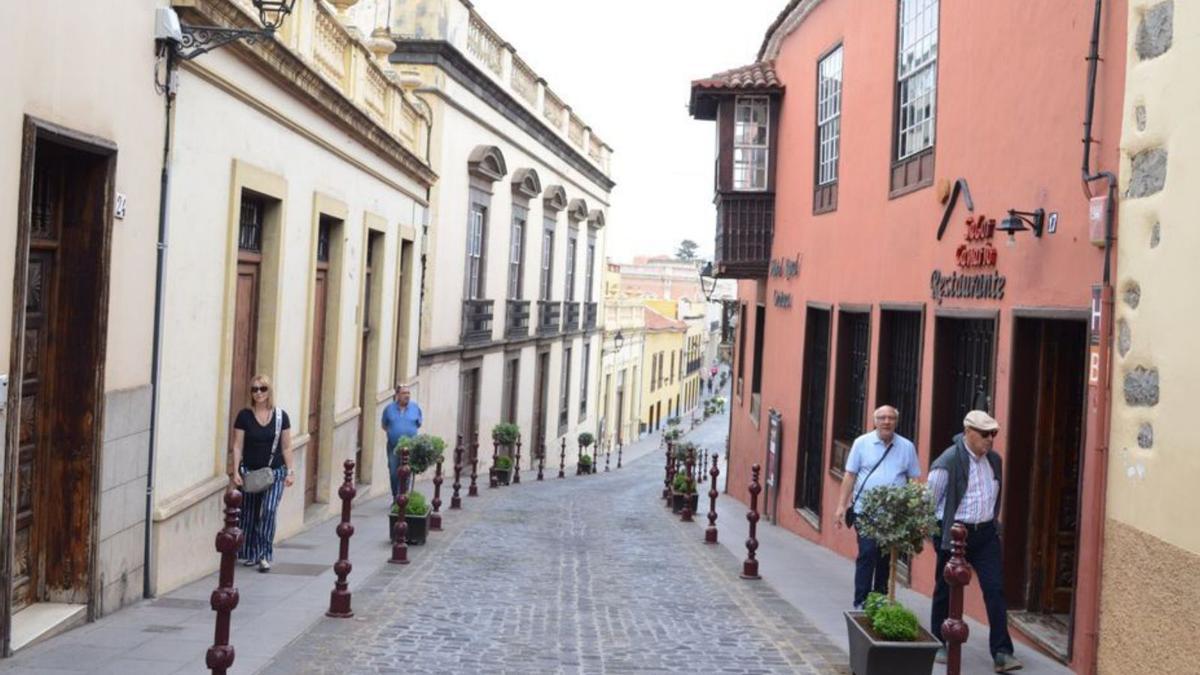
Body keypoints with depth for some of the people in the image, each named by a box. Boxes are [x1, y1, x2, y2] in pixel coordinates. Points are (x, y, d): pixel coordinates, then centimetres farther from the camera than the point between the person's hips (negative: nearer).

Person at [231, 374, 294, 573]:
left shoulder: (280, 416, 0)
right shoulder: (244, 416, -1)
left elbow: (286, 448, 5)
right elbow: (237, 446, 0)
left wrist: (291, 471, 0)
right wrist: (236, 471, -7)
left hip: (275, 472, -1)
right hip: (250, 472, 1)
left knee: (269, 510, -13)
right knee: (250, 514, 7)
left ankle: (265, 555, -7)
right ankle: (249, 554, 20)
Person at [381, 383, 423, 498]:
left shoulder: (415, 408, 1)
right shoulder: (389, 408, 1)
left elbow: (419, 424, 13)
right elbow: (384, 425, 12)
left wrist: (409, 431, 4)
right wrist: (392, 432, 1)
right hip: (393, 446, 1)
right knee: (394, 473, 6)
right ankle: (395, 497, 19)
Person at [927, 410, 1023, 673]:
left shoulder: (994, 460, 4)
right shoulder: (949, 461, -15)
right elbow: (929, 500, -8)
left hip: (986, 533, 5)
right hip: (954, 533, -4)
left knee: (995, 590, -4)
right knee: (946, 591, 9)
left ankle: (1001, 653, -2)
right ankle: (939, 646, 25)